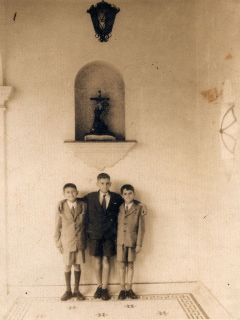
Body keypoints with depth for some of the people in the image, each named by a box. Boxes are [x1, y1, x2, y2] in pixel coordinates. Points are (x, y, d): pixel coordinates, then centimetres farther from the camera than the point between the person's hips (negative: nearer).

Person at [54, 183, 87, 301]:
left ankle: (76, 290, 28)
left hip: (80, 241, 1)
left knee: (77, 266, 11)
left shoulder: (83, 205, -4)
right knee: (68, 266, 11)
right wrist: (58, 243, -1)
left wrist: (86, 240, 3)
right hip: (67, 241, -1)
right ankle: (68, 291, 28)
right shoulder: (61, 207, -6)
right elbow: (58, 226, -1)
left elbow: (86, 223, 3)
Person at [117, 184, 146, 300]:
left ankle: (129, 289, 22)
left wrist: (139, 244, -8)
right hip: (121, 241, 1)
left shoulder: (139, 209, -5)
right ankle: (122, 289, 19)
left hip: (132, 242, -1)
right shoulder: (119, 208, 2)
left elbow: (141, 228, -5)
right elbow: (116, 225, 5)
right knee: (122, 265, 8)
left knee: (130, 265, 10)